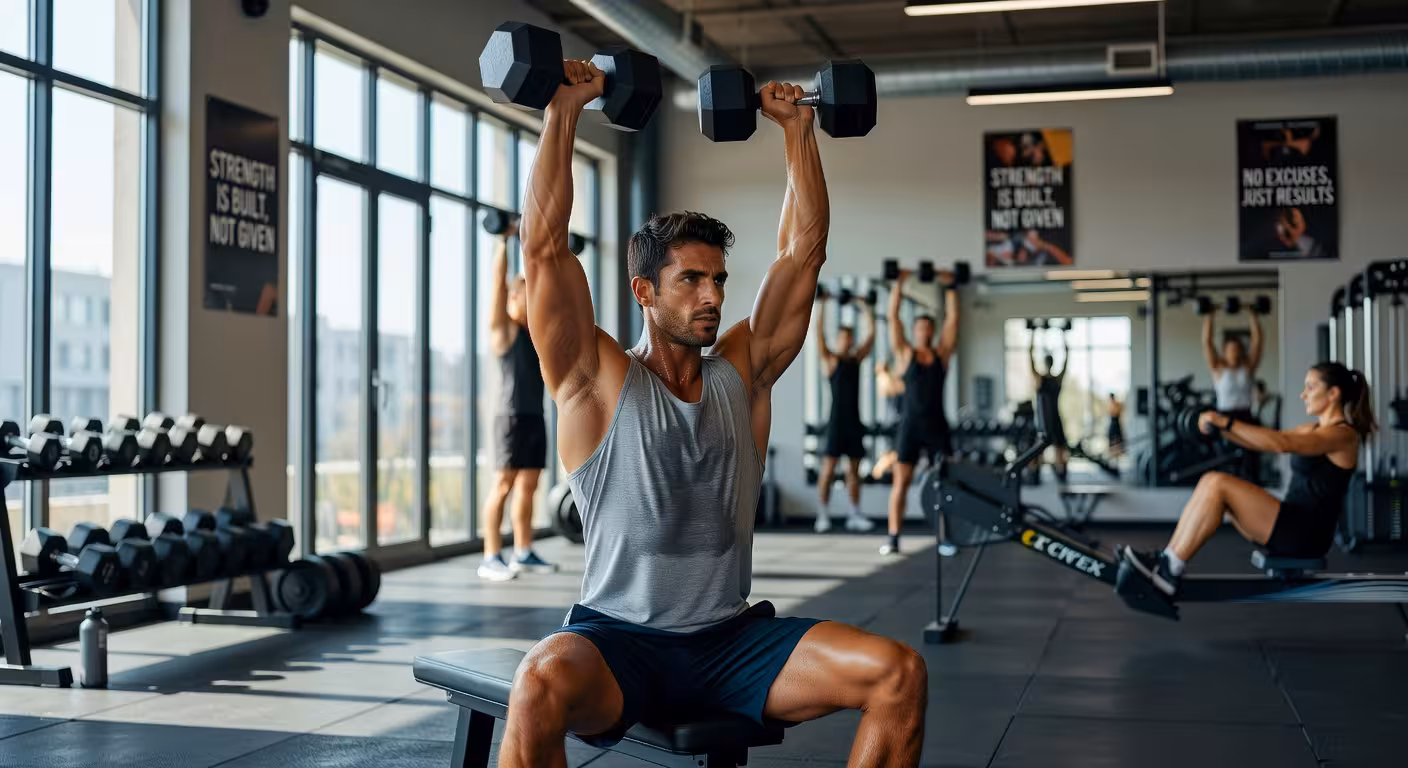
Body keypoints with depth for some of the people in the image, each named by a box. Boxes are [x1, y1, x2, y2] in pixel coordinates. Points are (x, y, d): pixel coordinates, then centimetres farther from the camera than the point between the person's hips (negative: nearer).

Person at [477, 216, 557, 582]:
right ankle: (491, 558, -7)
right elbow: (499, 281, -12)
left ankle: (523, 553, 16)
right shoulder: (504, 329, -5)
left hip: (535, 416, 8)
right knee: (503, 484, -8)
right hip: (513, 416, -8)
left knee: (527, 486, 10)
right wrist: (503, 241, -14)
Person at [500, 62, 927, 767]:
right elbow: (544, 246, -10)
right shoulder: (598, 381, -1)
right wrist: (562, 112, -7)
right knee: (544, 682, -39)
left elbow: (803, 250, 11)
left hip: (732, 638, 4)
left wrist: (796, 128, 11)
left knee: (900, 673, -18)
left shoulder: (742, 372, 10)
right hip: (619, 640, -4)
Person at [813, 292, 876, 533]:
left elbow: (871, 334, 15)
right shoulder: (830, 359, 0)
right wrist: (822, 303, -9)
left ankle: (854, 516, 12)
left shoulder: (856, 359, 13)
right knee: (828, 469, -5)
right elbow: (819, 331, -9)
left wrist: (864, 307, 15)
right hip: (837, 420, -5)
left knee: (854, 469, 8)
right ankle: (822, 516, -3)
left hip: (854, 420, 6)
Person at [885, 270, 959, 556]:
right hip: (910, 424, -2)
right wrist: (899, 284, -1)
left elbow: (953, 318, 6)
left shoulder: (942, 353, 10)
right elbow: (893, 317, 0)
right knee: (900, 481, -3)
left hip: (937, 425, 2)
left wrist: (950, 287, 3)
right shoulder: (904, 353, 5)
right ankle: (893, 538, -1)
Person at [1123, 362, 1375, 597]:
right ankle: (1166, 560, -9)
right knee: (1211, 484, -1)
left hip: (1306, 535, -9)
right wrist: (1220, 426, -3)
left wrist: (1228, 422, -29)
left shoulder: (1343, 434, -11)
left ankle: (1170, 572, -19)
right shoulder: (1314, 429, 18)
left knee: (1216, 484, -20)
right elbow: (1262, 442, 13)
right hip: (1292, 527, 9)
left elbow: (1282, 444, -27)